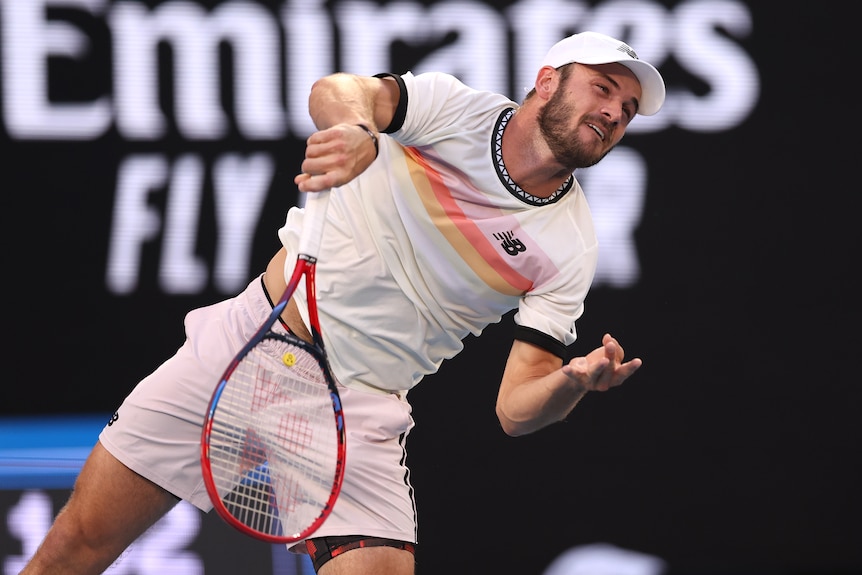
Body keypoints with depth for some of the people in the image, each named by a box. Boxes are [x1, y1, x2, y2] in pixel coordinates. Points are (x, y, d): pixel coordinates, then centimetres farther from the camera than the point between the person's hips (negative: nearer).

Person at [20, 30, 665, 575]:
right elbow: (335, 90, -24)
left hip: (358, 413, 1)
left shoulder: (570, 245, -4)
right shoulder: (459, 108, -6)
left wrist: (574, 381, -30)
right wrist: (356, 126, -48)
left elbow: (516, 407, -8)